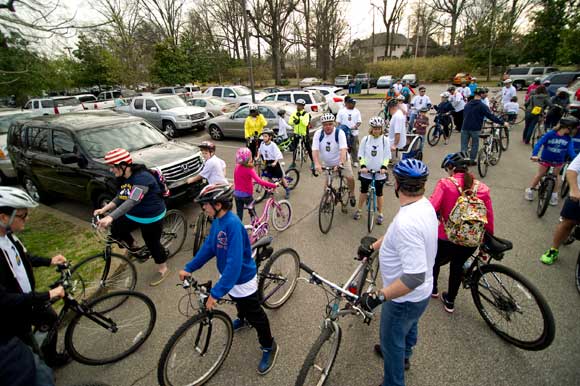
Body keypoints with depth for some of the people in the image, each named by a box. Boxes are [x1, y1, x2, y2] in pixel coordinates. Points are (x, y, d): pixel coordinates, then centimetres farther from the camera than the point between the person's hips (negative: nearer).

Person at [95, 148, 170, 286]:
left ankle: (163, 269, 29)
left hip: (151, 217, -8)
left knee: (152, 243, 5)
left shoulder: (142, 177, -30)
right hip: (133, 215, 8)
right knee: (116, 230, -1)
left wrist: (110, 217, -47)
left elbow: (132, 201, -40)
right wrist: (104, 209, -3)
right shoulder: (123, 178, -1)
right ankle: (134, 248, 29)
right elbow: (120, 197, 10)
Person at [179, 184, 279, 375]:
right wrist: (189, 268, 3)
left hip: (243, 279, -8)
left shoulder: (233, 224, -36)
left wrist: (216, 292, -36)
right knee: (239, 303, 35)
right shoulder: (217, 221, -8)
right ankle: (243, 319, 65)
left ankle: (269, 347, 34)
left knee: (255, 315, 12)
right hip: (229, 275, 8)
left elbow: (234, 262, -39)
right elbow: (208, 246, 4)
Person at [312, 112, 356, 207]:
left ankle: (351, 194, 14)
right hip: (327, 163, 3)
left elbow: (343, 149, -32)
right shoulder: (318, 133, -14)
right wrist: (317, 164, -38)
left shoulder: (339, 132, -21)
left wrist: (341, 163, -47)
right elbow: (315, 150, -22)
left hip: (341, 161, -2)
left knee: (350, 177, -14)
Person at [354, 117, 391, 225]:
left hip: (379, 172, -1)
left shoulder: (385, 140, -4)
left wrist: (384, 167, -19)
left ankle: (380, 214, 26)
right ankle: (359, 210, 32)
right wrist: (363, 166, -16)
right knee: (363, 191, 15)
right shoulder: (365, 139, -2)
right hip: (366, 171, 1)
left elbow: (387, 156, -3)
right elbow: (361, 154, -2)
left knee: (379, 193, 10)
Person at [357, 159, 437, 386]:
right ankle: (403, 356, 63)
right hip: (420, 293, 9)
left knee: (391, 341, 17)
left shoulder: (407, 222, -40)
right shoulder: (424, 205, -9)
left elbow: (414, 276, -40)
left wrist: (378, 296, -34)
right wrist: (372, 247, 11)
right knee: (409, 326, 34)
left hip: (404, 297, -9)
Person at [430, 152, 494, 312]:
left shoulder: (445, 184, -13)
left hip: (446, 239, -3)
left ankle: (432, 288, 51)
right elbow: (489, 218, 3)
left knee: (435, 260, 28)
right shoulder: (482, 188, -1)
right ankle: (450, 301, 43)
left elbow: (431, 208, -25)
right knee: (458, 265, 29)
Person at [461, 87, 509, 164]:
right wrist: (503, 123, -5)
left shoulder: (467, 104, 9)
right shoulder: (482, 106, -9)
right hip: (475, 129, -4)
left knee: (464, 146, 6)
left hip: (465, 128, 4)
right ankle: (472, 160, 18)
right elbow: (491, 116, -11)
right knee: (474, 145, 12)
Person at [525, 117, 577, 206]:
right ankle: (530, 190, 24)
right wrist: (534, 155, -42)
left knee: (555, 177, 15)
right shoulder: (550, 134, -21)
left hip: (558, 161, 3)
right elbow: (539, 144, -27)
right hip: (545, 159, -3)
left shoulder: (568, 138, -9)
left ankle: (554, 194, 28)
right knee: (539, 175, 9)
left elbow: (571, 150, -14)